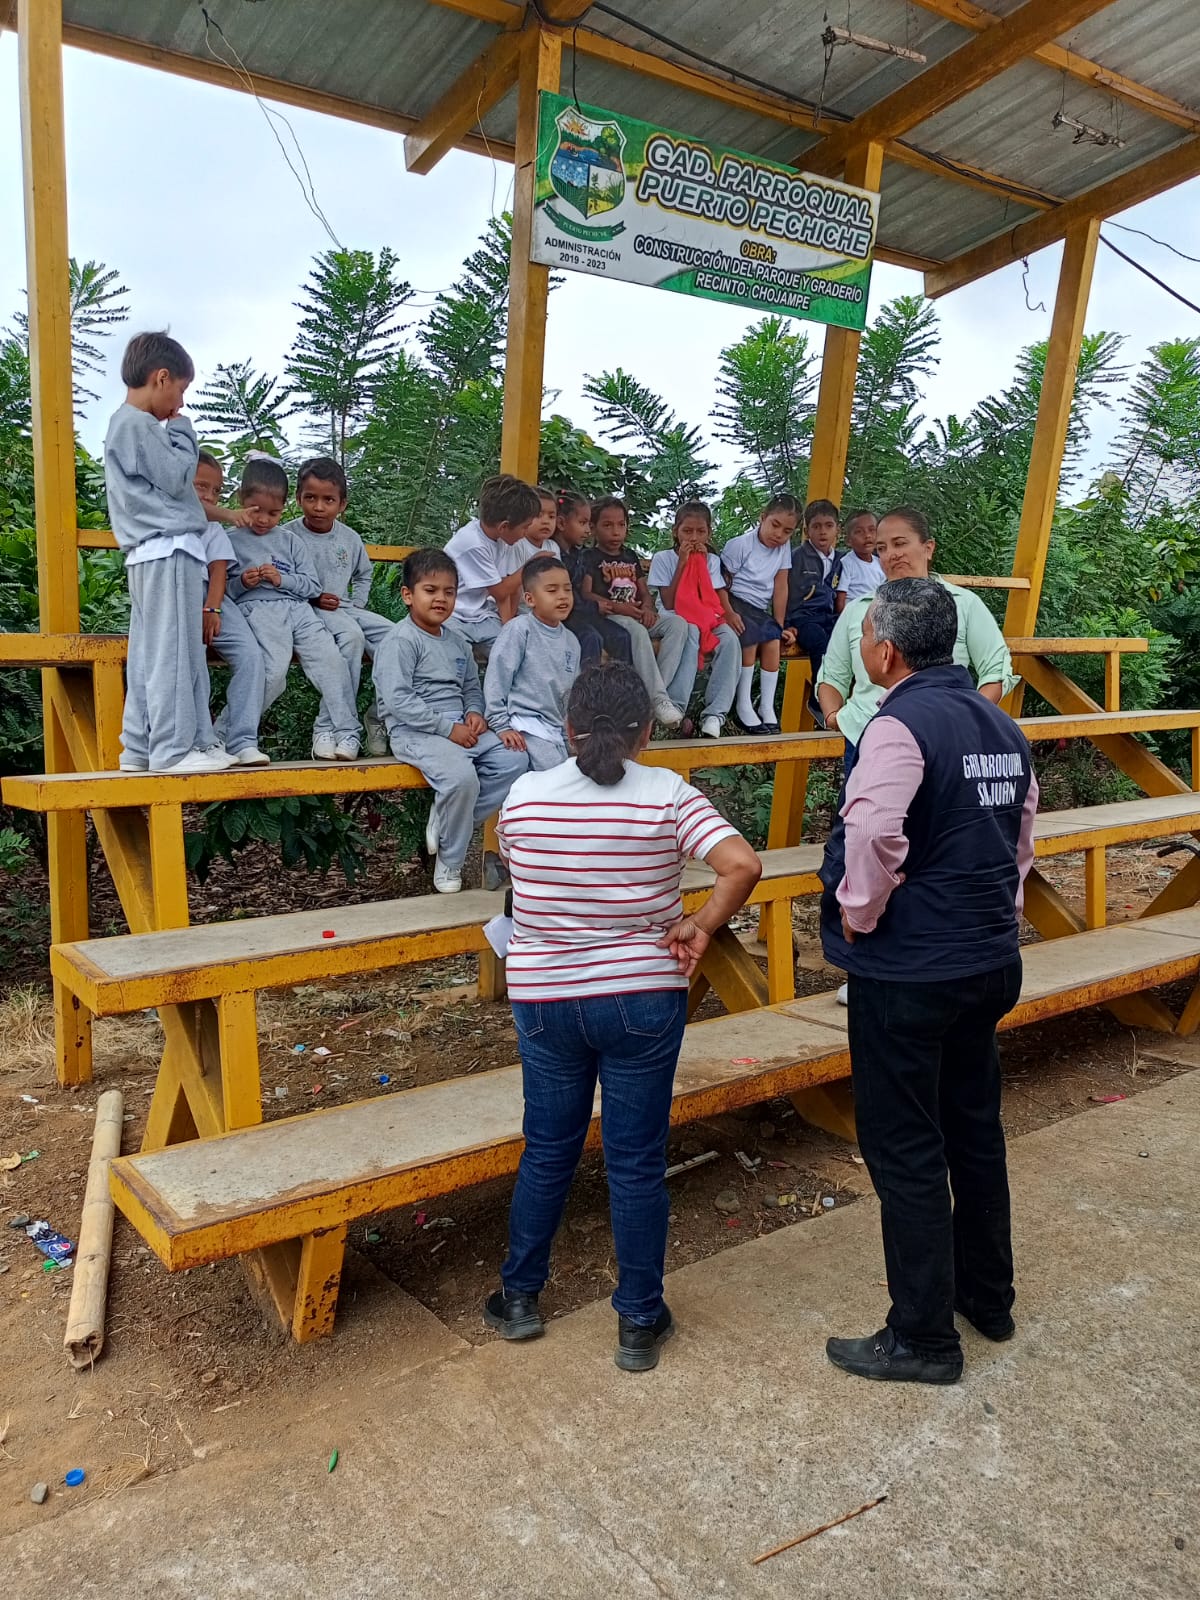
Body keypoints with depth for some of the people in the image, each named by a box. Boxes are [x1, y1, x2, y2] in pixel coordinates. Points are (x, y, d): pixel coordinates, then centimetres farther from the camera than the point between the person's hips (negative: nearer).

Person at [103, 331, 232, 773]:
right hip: (169, 551, -10)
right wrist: (182, 433, 0)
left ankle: (140, 747, 13)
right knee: (174, 651, -9)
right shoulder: (139, 424, -10)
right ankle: (174, 748, -7)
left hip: (152, 554, 10)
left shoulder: (124, 423, 23)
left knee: (149, 653, 10)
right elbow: (176, 479, -12)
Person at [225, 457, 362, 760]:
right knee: (274, 672, -28)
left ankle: (346, 732, -12)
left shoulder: (291, 541, 20)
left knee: (331, 660, -17)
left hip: (297, 607, 4)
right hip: (257, 609, -4)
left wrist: (282, 579, -2)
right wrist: (242, 582, -8)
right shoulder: (231, 541, 12)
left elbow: (313, 586, 14)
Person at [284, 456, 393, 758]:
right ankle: (329, 727, -32)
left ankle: (380, 715, -5)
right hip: (305, 609, -6)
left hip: (345, 608, 6)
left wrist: (357, 604, 13)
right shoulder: (288, 536, -5)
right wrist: (313, 598, -16)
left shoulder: (350, 538, 11)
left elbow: (364, 574, 29)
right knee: (351, 634, -35)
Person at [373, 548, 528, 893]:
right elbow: (398, 701, -16)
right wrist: (448, 728, -18)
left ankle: (447, 823, -5)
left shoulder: (457, 642, 18)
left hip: (460, 728, 8)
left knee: (514, 759, -11)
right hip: (415, 732, -8)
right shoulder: (401, 641, -7)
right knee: (461, 775, -32)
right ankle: (449, 861, -9)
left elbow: (472, 686, 26)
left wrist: (474, 712, 1)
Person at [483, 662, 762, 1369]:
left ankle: (520, 1297, 34)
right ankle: (640, 1322, 24)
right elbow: (744, 865, -19)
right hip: (643, 998, -1)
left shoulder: (525, 796, -5)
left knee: (547, 1151, 19)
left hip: (545, 999, 2)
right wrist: (699, 926, -7)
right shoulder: (669, 795, -10)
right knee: (637, 1163, 10)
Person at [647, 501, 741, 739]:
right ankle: (676, 709, -43)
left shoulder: (712, 560, 14)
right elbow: (669, 604, -6)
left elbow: (719, 596, 6)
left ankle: (715, 714, -34)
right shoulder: (663, 558, 4)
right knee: (691, 631, -40)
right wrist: (683, 563, -7)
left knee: (729, 638, -31)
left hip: (708, 619, 3)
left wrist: (729, 614, -17)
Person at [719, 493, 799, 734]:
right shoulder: (740, 544, -11)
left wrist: (780, 625, 1)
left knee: (773, 641, -19)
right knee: (750, 640, -29)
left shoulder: (784, 547, 4)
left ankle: (767, 708, -11)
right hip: (735, 604, -5)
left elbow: (780, 587, 3)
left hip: (760, 609, 6)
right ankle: (744, 708, -22)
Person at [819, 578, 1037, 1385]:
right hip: (992, 962, 9)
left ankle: (923, 1337, 18)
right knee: (975, 1127, 22)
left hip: (910, 973, -9)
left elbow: (874, 834, -34)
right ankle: (988, 1293, 39)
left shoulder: (901, 726, -18)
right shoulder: (1001, 724, 8)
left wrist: (856, 916, -18)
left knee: (905, 1151, 4)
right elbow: (1023, 837, 15)